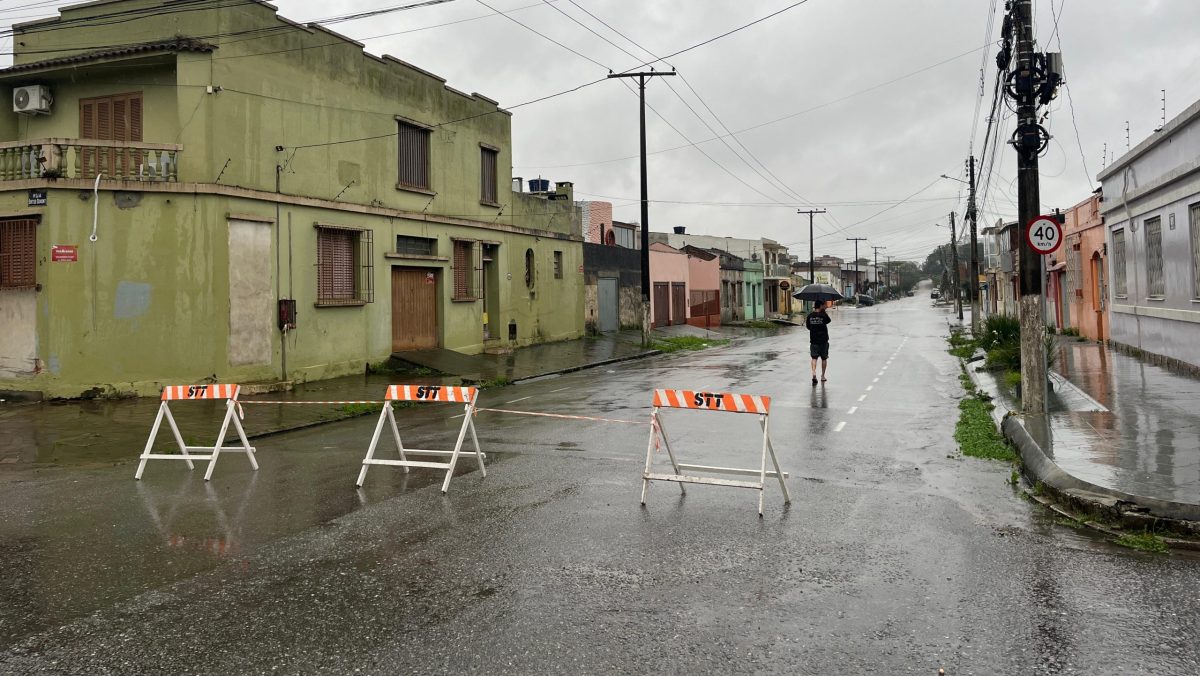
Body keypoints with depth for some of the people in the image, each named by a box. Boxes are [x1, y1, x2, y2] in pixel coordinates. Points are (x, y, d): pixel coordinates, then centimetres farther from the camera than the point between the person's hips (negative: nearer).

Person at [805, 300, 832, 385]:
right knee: (824, 358, 13)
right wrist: (823, 311, 7)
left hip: (813, 340, 1)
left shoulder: (809, 316, -4)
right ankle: (822, 376, 20)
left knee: (814, 358, 3)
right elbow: (829, 321, 8)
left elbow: (808, 327, 5)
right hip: (823, 340, -1)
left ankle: (814, 373, -20)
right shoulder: (823, 315, -12)